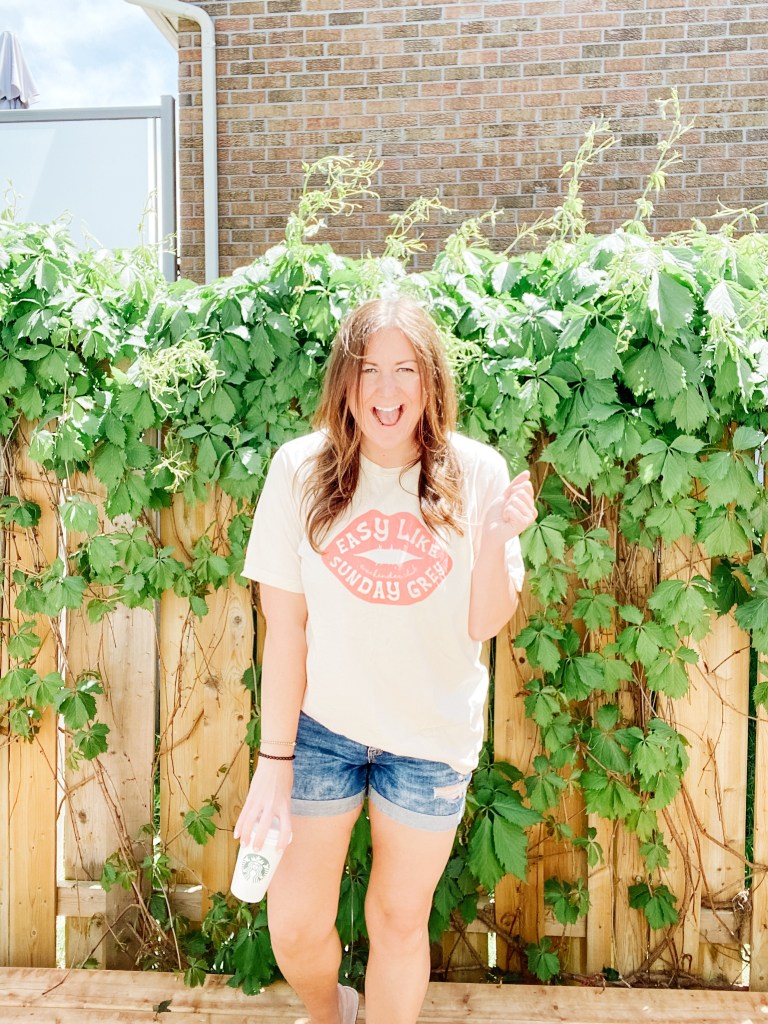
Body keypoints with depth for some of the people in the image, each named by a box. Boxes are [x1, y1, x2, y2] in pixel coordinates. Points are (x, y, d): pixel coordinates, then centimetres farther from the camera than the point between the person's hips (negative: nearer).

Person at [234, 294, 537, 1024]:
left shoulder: (476, 474, -9)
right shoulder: (301, 468, -11)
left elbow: (485, 624, -7)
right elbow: (284, 623, -9)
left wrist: (493, 538, -24)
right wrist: (275, 760, -7)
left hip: (432, 737, 0)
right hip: (321, 723, 0)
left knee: (399, 920, 16)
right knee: (294, 927, 11)